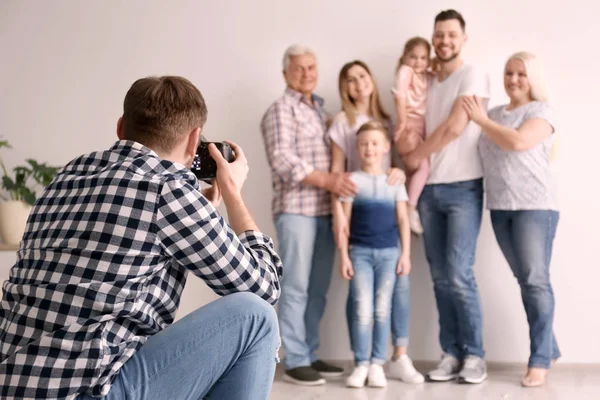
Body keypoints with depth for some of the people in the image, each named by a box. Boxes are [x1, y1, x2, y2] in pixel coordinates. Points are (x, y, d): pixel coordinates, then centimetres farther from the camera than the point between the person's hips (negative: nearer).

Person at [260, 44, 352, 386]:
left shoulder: (321, 108, 20)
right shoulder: (281, 109, -2)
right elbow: (283, 160, -14)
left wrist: (336, 182, 7)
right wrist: (328, 180, -19)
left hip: (325, 210, 7)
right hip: (296, 210, -7)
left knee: (318, 289, 8)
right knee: (296, 288, -5)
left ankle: (310, 355, 16)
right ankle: (295, 362, 1)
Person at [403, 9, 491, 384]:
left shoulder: (473, 76, -3)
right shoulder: (427, 84, 16)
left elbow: (454, 128, -12)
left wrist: (416, 157, -2)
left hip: (463, 187, -6)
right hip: (430, 189, 6)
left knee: (459, 275, -10)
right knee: (441, 278, 5)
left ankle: (475, 355, 1)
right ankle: (452, 354, 11)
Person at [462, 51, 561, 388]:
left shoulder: (541, 111, -2)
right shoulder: (493, 114, 16)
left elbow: (518, 142, -18)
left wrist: (481, 120, -8)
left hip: (535, 206, -6)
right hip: (500, 208, 6)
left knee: (536, 281, -8)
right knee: (525, 281, 9)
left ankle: (540, 360, -4)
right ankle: (549, 347, 21)